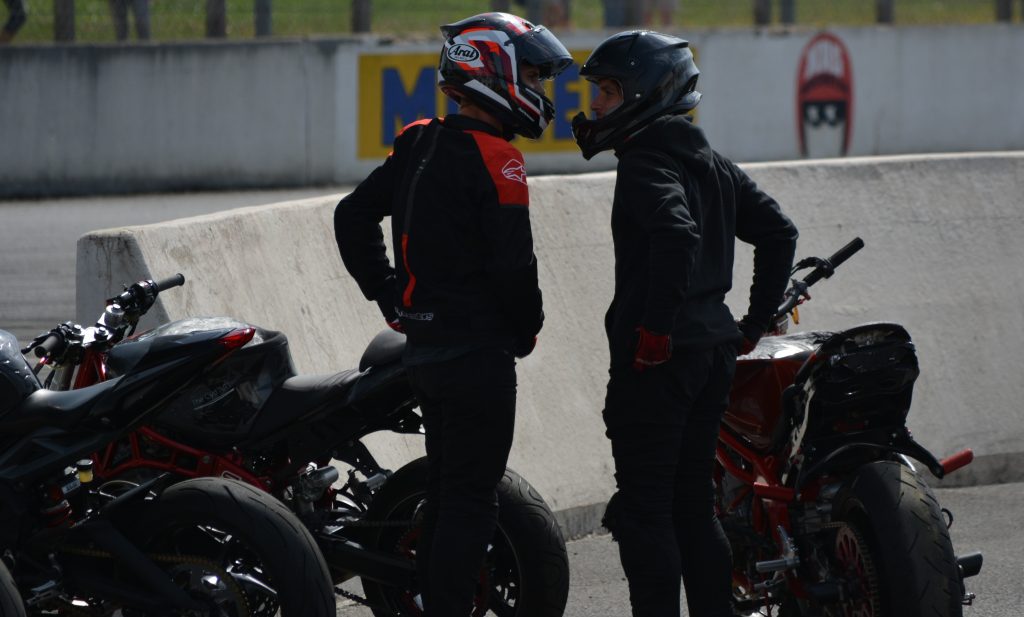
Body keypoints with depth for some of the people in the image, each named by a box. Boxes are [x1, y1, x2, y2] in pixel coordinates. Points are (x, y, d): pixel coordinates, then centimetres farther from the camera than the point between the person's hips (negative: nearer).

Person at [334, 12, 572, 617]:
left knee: (446, 491, 15)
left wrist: (389, 294, 18)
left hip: (425, 345, 9)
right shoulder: (493, 157, -16)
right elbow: (512, 259, -19)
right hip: (478, 349, -9)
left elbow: (353, 216, 18)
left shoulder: (420, 144, 10)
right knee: (472, 498, -6)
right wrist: (527, 328, -2)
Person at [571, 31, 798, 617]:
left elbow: (678, 234, -29)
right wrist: (755, 321, 18)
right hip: (715, 350, 9)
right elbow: (778, 231, 17)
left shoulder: (645, 165, -12)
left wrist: (655, 327, -25)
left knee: (643, 507, -5)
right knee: (694, 502, 14)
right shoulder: (712, 163, 15)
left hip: (655, 355, -9)